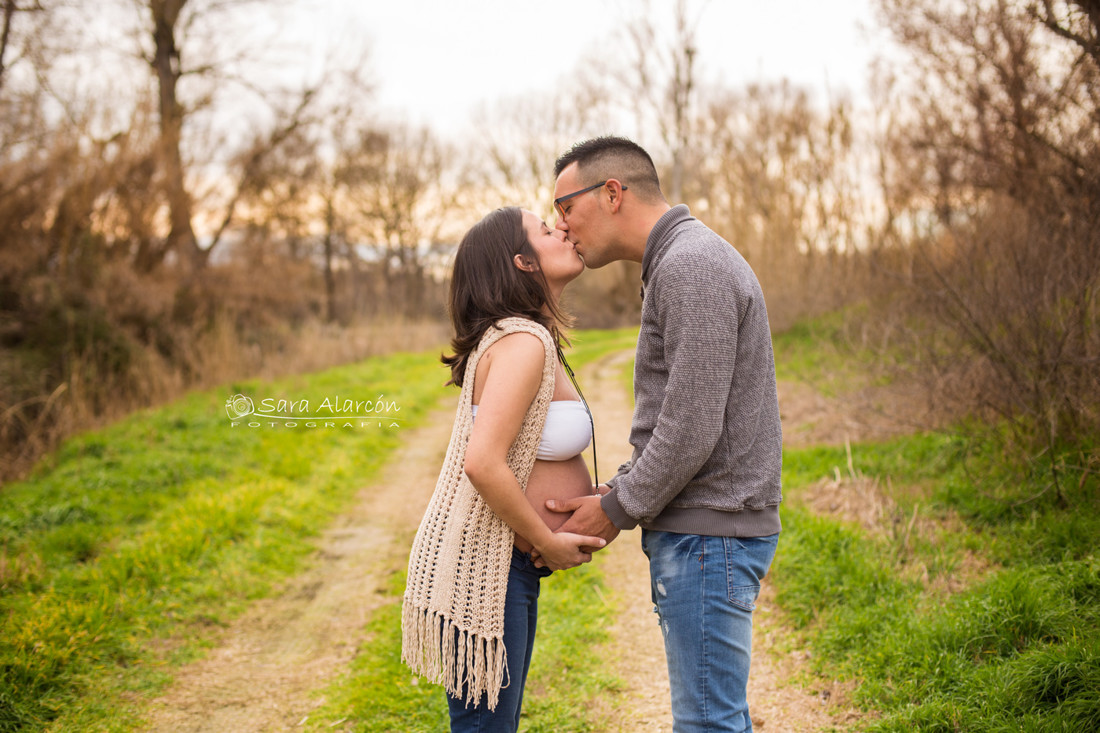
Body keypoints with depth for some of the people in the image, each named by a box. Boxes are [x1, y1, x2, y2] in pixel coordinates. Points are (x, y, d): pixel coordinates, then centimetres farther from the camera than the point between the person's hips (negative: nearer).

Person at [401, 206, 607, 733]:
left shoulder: (528, 339, 12)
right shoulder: (522, 342, -19)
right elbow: (483, 464, -30)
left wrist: (592, 496, 9)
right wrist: (547, 543, -17)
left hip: (509, 568, 10)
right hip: (479, 566, -10)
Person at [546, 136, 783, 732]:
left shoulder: (690, 265, -16)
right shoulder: (677, 266, 17)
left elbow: (691, 429, -22)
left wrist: (618, 511, -10)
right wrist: (612, 492, 10)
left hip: (707, 533, -10)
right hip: (701, 528, 10)